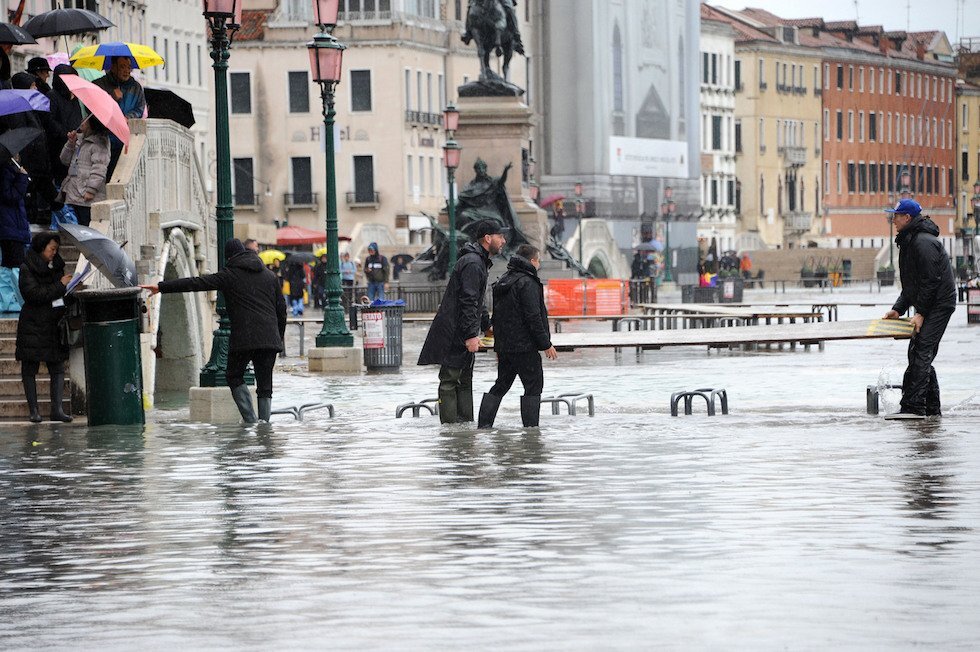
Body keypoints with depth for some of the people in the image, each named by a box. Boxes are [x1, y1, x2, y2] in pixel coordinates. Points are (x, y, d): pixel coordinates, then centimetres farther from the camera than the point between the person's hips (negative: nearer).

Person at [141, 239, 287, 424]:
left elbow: (195, 283, 0)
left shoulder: (229, 275, 3)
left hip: (243, 339, -4)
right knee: (265, 384, 8)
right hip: (270, 340, 4)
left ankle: (250, 420, -1)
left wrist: (161, 287, 2)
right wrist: (279, 338, 24)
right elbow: (281, 309, 17)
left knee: (235, 377, 13)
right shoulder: (270, 276, 17)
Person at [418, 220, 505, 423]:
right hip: (454, 335, -11)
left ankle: (466, 422, 18)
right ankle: (450, 424, -8)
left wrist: (486, 325, 29)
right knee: (450, 380, -8)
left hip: (462, 335, 11)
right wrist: (470, 335, -26)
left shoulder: (479, 262, 19)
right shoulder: (472, 264, -17)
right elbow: (467, 302, -23)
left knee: (465, 381, 14)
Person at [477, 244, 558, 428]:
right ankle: (530, 427, -5)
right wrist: (546, 344, -12)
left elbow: (496, 315, 19)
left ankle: (483, 425, 9)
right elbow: (533, 318, -18)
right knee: (533, 386, -1)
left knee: (501, 385, 13)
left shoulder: (503, 281, 15)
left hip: (503, 345, 8)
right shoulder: (527, 283, -14)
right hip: (524, 347, -8)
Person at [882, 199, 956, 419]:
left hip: (939, 304, -11)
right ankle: (932, 408, 15)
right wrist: (898, 309, 12)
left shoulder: (924, 242, -17)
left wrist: (920, 313, -21)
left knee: (920, 354, -15)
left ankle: (912, 406, -20)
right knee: (921, 355, 11)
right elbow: (911, 283, 21)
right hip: (930, 307, 11)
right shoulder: (909, 242, 17)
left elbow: (931, 280, -21)